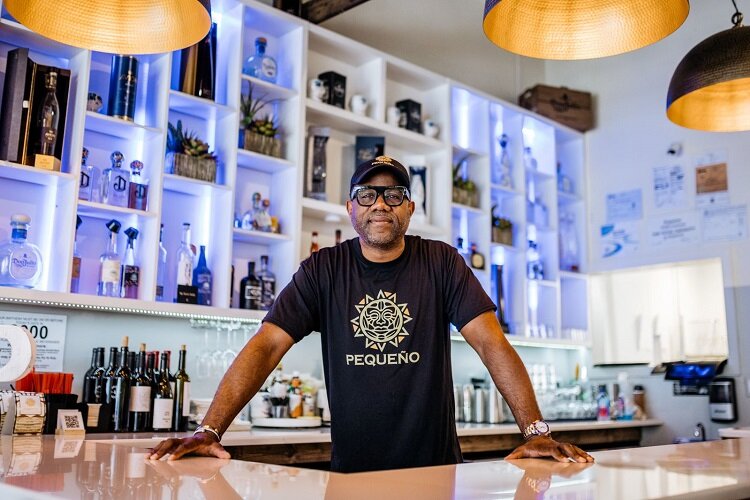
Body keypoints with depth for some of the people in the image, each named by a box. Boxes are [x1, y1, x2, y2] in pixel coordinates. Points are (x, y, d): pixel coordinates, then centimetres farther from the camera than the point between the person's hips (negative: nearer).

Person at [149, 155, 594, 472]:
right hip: (352, 470, 1)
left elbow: (492, 344, -11)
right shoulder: (324, 270, -4)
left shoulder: (440, 263, -5)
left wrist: (536, 430, -23)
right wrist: (210, 431, -23)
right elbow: (266, 347, -12)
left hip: (435, 467, 0)